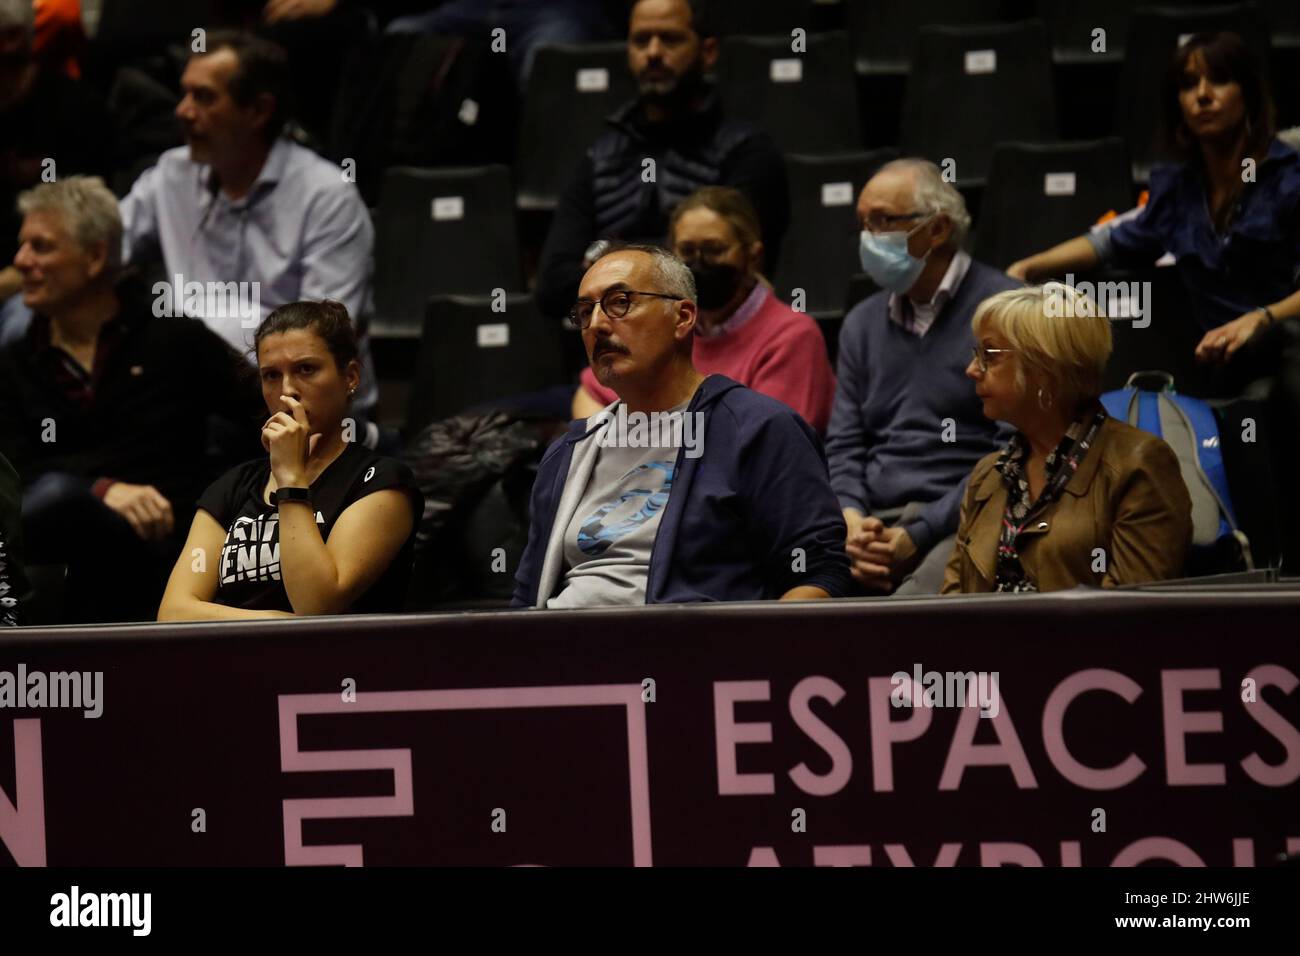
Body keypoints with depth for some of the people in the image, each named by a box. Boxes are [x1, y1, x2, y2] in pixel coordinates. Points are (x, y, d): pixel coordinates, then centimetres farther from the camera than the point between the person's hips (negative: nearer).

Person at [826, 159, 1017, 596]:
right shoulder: (862, 322, 20)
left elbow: (1011, 453, -8)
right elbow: (843, 445, 17)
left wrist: (919, 535, -14)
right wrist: (852, 522, -5)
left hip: (959, 524, -5)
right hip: (875, 521, 5)